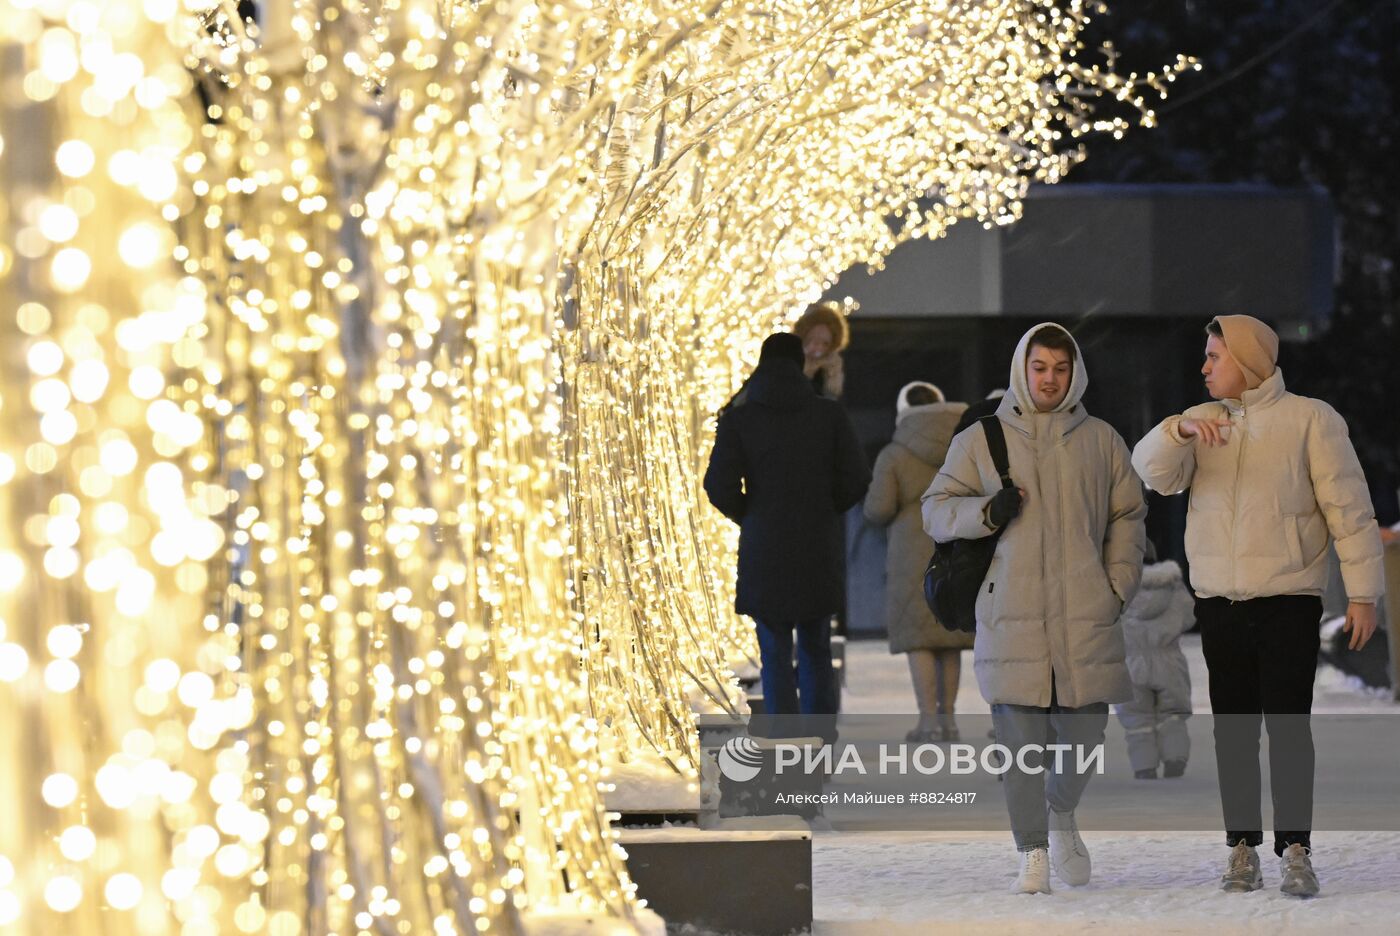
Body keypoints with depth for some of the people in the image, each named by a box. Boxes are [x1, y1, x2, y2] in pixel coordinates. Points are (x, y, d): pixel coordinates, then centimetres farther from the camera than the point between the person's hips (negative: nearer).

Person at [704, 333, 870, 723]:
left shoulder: (738, 420, -3)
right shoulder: (829, 415, 0)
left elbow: (720, 487, -7)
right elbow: (855, 480, -1)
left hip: (763, 551, -1)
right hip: (817, 551, 1)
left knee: (775, 658, 3)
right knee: (816, 653, 12)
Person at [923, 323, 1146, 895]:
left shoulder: (1101, 441, 13)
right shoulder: (980, 440, 9)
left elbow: (1127, 518, 18)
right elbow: (936, 509, 11)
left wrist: (1118, 585, 6)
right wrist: (985, 512, -8)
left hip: (1085, 612, 1)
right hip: (1010, 613, -1)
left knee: (1083, 731, 1)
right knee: (1021, 739, -7)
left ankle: (1062, 816, 30)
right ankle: (1033, 854, 1)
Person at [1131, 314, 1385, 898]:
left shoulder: (1310, 419, -1)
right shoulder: (1204, 422, 12)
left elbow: (1348, 508, -3)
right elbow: (1153, 472, -3)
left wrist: (1362, 591, -8)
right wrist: (1180, 430, -23)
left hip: (1289, 600, -4)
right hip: (1218, 603, 4)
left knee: (1288, 726, -9)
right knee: (1234, 729, 5)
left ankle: (1295, 850, -8)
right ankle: (1242, 848, 10)